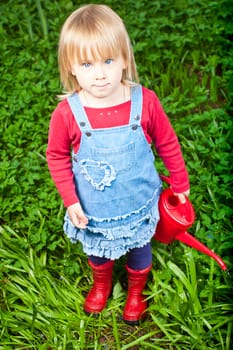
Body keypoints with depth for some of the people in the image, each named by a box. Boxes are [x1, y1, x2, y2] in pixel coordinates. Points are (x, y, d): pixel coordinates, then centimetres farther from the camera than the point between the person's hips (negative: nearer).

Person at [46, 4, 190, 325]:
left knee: (139, 251, 25)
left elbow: (168, 144, -7)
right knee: (97, 251, 28)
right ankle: (101, 286, 63)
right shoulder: (67, 114, -24)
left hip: (138, 204, 0)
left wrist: (180, 183, 4)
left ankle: (136, 293, 59)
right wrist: (70, 199, -12)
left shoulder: (145, 102, -23)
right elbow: (57, 156, -7)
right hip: (94, 210, 0)